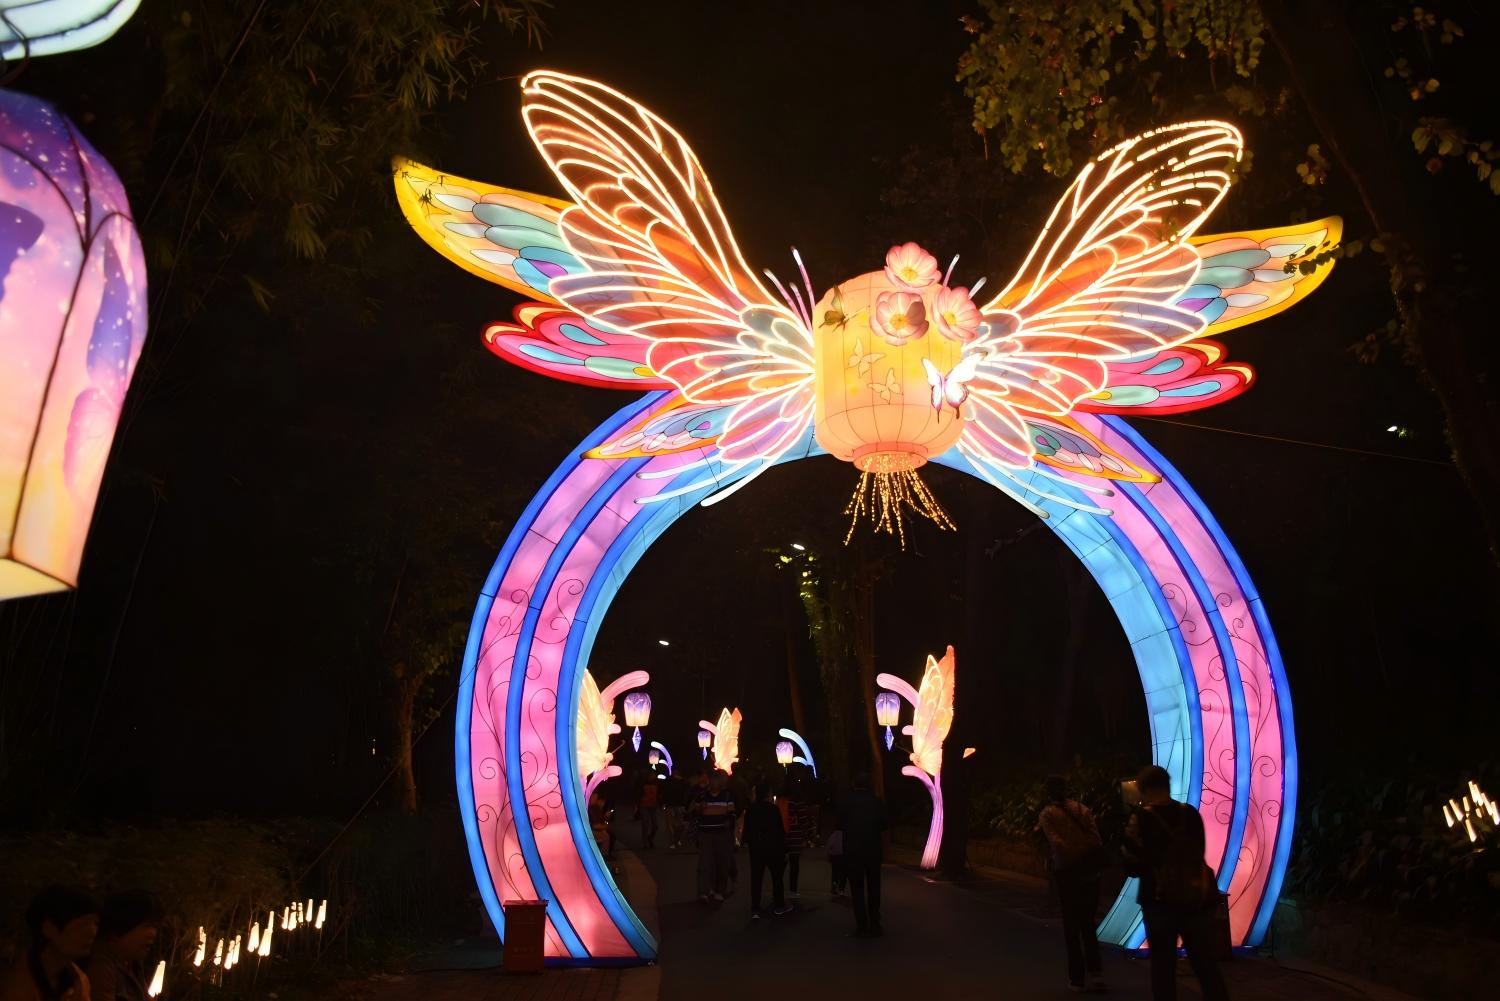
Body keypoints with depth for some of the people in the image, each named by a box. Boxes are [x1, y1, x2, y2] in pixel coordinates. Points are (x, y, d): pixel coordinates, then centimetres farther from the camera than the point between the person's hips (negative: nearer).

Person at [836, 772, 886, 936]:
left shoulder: (847, 801, -8)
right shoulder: (876, 801, -6)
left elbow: (840, 825, -3)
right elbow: (883, 825, -1)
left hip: (853, 851, -1)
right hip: (873, 850, 1)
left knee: (857, 889, 6)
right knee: (873, 888, 14)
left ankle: (862, 926, 3)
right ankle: (875, 925, 15)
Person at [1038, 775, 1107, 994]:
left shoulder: (1047, 814, -3)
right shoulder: (1082, 809, 9)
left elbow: (1056, 842, -16)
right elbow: (1096, 839, 1)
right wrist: (1095, 863, 6)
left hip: (1067, 873, -4)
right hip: (1090, 872, 4)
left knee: (1071, 927, 8)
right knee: (1088, 924, 17)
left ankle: (1077, 979, 12)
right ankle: (1095, 973, 8)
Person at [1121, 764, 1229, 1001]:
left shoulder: (1141, 818, -11)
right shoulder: (1191, 813, 2)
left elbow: (1133, 867, -8)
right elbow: (1197, 853, 14)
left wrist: (1126, 846, 10)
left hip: (1160, 901, -4)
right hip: (1195, 899, 4)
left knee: (1163, 968, 7)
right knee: (1207, 966, 12)